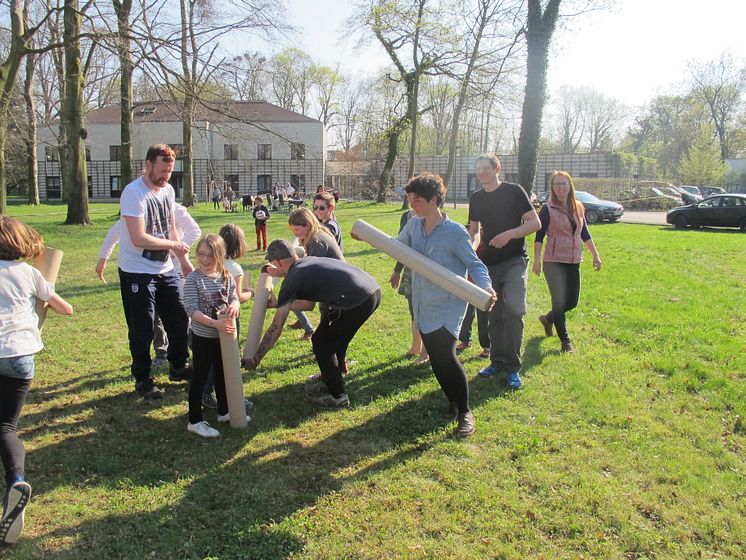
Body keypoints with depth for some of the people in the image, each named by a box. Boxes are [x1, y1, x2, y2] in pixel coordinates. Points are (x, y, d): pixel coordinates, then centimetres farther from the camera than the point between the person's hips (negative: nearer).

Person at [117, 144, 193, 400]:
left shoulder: (167, 190, 7)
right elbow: (139, 239, -25)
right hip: (137, 273, -7)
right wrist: (174, 245, -14)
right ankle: (142, 380, 20)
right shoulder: (133, 193, -18)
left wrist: (184, 261, 8)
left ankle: (179, 367, 33)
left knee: (180, 318, 14)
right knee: (142, 330, 2)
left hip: (165, 269, 7)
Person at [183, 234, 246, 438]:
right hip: (203, 337, -5)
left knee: (222, 374, 19)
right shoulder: (193, 279, -15)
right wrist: (214, 323, -31)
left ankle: (224, 412, 37)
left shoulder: (227, 277, 0)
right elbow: (192, 310, -20)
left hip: (223, 335, 6)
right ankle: (195, 421, 15)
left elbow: (234, 298, -2)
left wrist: (233, 306, -27)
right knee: (200, 377, 4)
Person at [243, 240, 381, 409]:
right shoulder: (310, 261, 21)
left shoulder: (292, 281, -2)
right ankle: (329, 383, 42)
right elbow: (309, 304, 32)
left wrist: (255, 359, 13)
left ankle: (338, 397, 20)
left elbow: (275, 328, 3)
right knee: (334, 339, 26)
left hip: (359, 302, -9)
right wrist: (278, 303, 39)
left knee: (321, 343, 10)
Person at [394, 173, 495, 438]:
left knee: (446, 355, -17)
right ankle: (452, 403, 29)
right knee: (435, 357, 9)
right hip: (423, 305, 6)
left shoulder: (455, 232, -14)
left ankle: (465, 413, 0)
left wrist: (485, 287, -26)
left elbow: (474, 264, -8)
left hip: (448, 305, -6)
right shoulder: (413, 225, 3)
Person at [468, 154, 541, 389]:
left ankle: (513, 367, -6)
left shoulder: (514, 191, -6)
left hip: (514, 261, -5)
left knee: (514, 311, -18)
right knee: (494, 315, 10)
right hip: (489, 263, 5)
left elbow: (535, 223, -8)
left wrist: (509, 234, -22)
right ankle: (497, 361, 23)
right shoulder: (476, 199, 8)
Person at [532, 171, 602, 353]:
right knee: (559, 302, -4)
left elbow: (585, 234, 15)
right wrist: (536, 259, -13)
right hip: (554, 262, -5)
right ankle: (565, 341, 10)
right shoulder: (547, 209, -6)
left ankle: (548, 318, 37)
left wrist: (595, 255, 12)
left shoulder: (578, 207, 8)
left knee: (572, 301, 10)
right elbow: (539, 236, -7)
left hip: (574, 262, 6)